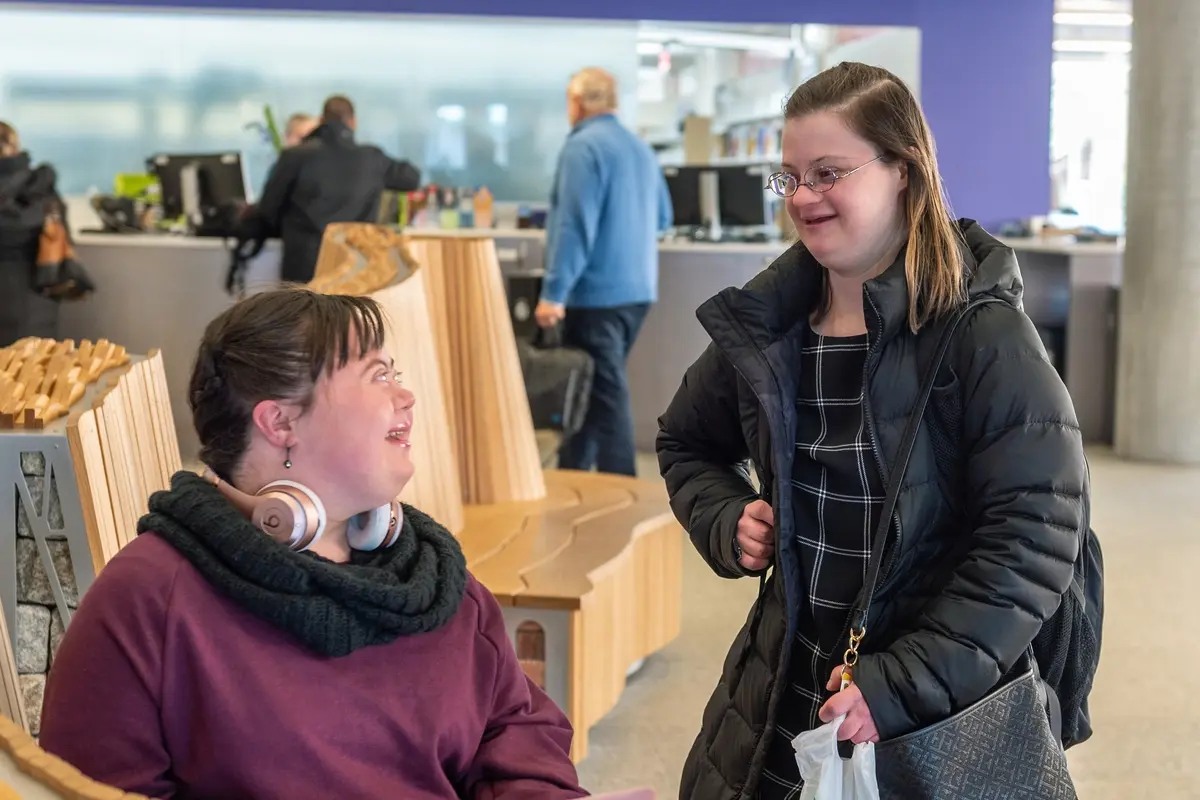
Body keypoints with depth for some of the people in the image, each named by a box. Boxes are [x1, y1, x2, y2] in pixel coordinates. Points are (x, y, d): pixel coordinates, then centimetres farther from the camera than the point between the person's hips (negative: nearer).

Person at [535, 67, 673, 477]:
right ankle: (571, 475, 28)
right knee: (594, 387, 18)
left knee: (604, 394, -3)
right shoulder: (641, 148, 12)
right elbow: (662, 218, 20)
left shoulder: (583, 147, -13)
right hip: (637, 288, 8)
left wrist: (553, 293, -19)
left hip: (597, 292, -8)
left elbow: (574, 225, -20)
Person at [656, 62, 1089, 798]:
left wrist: (904, 684, -22)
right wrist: (728, 522, -1)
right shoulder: (766, 324, 0)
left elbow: (1034, 536, -18)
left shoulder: (983, 331, -14)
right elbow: (688, 444, 18)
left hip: (949, 709, -4)